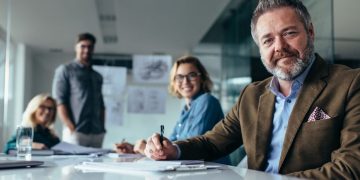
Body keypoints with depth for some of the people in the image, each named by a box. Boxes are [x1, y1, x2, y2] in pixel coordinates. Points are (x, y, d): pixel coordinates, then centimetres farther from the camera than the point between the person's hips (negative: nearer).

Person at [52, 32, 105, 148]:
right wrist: (71, 128, -13)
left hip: (97, 133, 4)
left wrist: (102, 128, 6)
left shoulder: (98, 77, 20)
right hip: (75, 132, -4)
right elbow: (59, 102, -4)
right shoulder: (65, 70, 5)